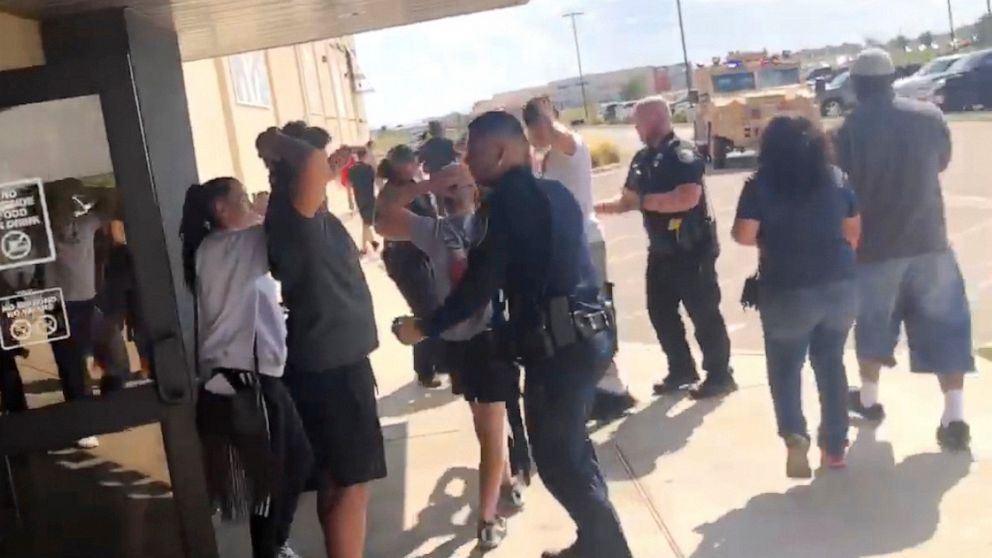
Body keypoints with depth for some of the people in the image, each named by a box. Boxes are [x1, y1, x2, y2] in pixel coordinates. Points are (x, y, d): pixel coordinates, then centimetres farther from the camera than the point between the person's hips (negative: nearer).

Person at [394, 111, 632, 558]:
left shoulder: (507, 200, -11)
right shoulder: (552, 192, 14)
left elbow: (479, 286, -13)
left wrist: (425, 328, -1)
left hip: (558, 342, -9)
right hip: (587, 333, 9)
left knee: (557, 458, 2)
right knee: (570, 447, 21)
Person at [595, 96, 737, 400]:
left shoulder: (683, 154, -15)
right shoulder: (642, 159, 11)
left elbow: (687, 198, -29)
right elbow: (627, 201, 18)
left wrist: (645, 200, -22)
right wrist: (594, 207, 8)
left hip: (692, 249, -9)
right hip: (661, 250, 9)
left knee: (704, 313, -1)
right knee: (660, 311, 13)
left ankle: (719, 375, 10)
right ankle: (681, 370, 26)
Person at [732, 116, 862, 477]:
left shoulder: (760, 186, -6)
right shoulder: (837, 178, 5)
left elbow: (744, 236, -10)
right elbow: (854, 230, 9)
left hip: (788, 290, -3)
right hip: (840, 285, 4)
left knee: (785, 368, 11)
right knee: (831, 363, 18)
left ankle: (794, 435, -11)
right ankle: (835, 446, 21)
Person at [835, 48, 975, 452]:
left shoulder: (850, 129, -12)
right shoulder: (929, 116, -3)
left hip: (875, 244, -1)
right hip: (929, 240, 1)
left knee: (874, 324, 18)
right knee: (945, 327, 6)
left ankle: (869, 399, 33)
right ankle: (955, 418, -1)